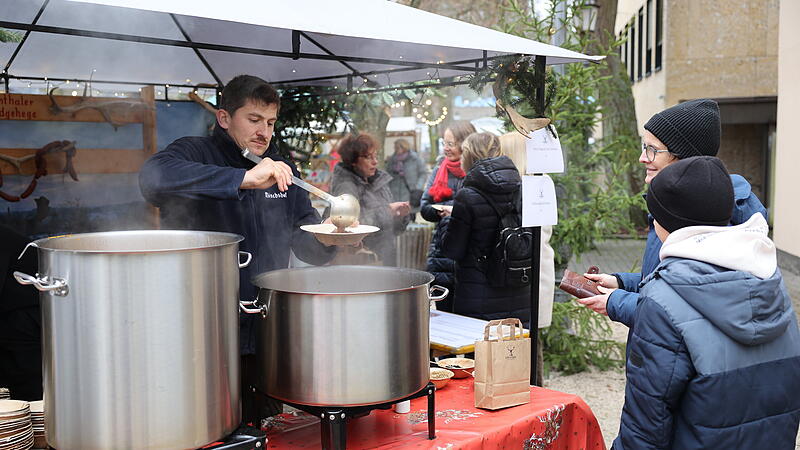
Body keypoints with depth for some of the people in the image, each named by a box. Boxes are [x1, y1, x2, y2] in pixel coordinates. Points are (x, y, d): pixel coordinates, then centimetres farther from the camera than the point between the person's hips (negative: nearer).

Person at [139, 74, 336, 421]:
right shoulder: (195, 153, -4)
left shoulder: (282, 172, 14)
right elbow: (154, 177, -28)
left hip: (266, 339, 5)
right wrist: (244, 178, -33)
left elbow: (312, 250, 12)